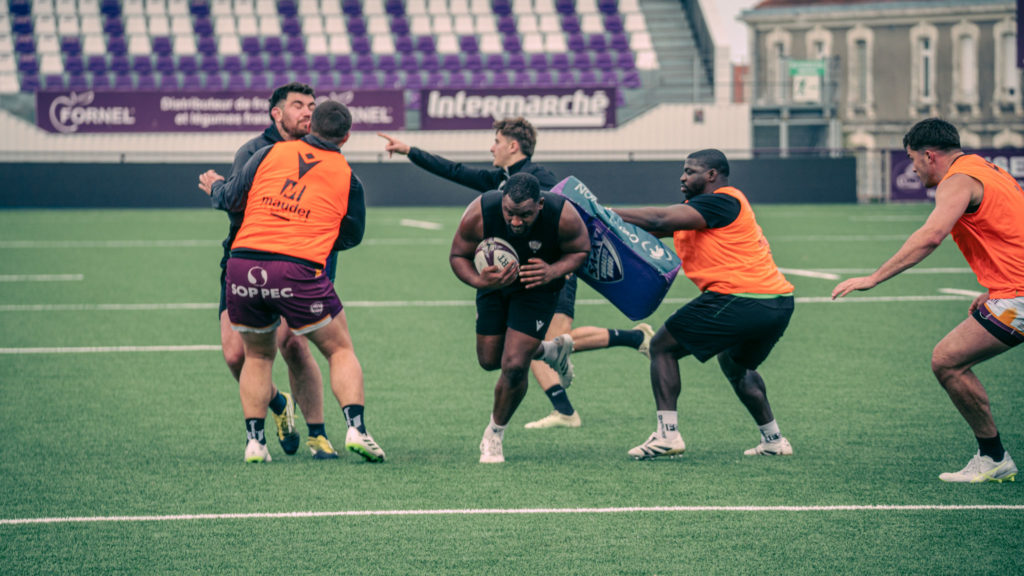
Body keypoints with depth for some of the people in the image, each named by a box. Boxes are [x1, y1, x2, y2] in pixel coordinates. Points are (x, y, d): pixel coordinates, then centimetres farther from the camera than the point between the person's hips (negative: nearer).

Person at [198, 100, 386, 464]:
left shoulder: (270, 153, 10)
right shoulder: (346, 176, 9)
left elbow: (231, 198, 14)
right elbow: (352, 237, 18)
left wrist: (214, 186, 36)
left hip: (243, 265, 2)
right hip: (300, 270, -2)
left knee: (258, 355, 22)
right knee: (340, 350, 14)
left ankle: (254, 442, 12)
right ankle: (356, 429, -3)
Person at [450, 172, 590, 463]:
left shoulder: (563, 217, -34)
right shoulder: (478, 214, -34)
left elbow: (581, 250, -13)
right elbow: (458, 255, -17)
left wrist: (553, 271, -33)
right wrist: (478, 281, -38)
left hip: (538, 288, -3)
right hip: (494, 283, 3)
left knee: (514, 366, -13)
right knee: (489, 359, 12)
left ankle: (495, 434, 14)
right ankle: (552, 351, 42)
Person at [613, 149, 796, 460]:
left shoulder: (723, 202, -8)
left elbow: (661, 220, -17)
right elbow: (660, 226, 13)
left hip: (741, 300, -10)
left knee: (663, 347, -1)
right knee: (735, 365, 34)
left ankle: (668, 434, -8)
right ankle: (773, 440, 30)